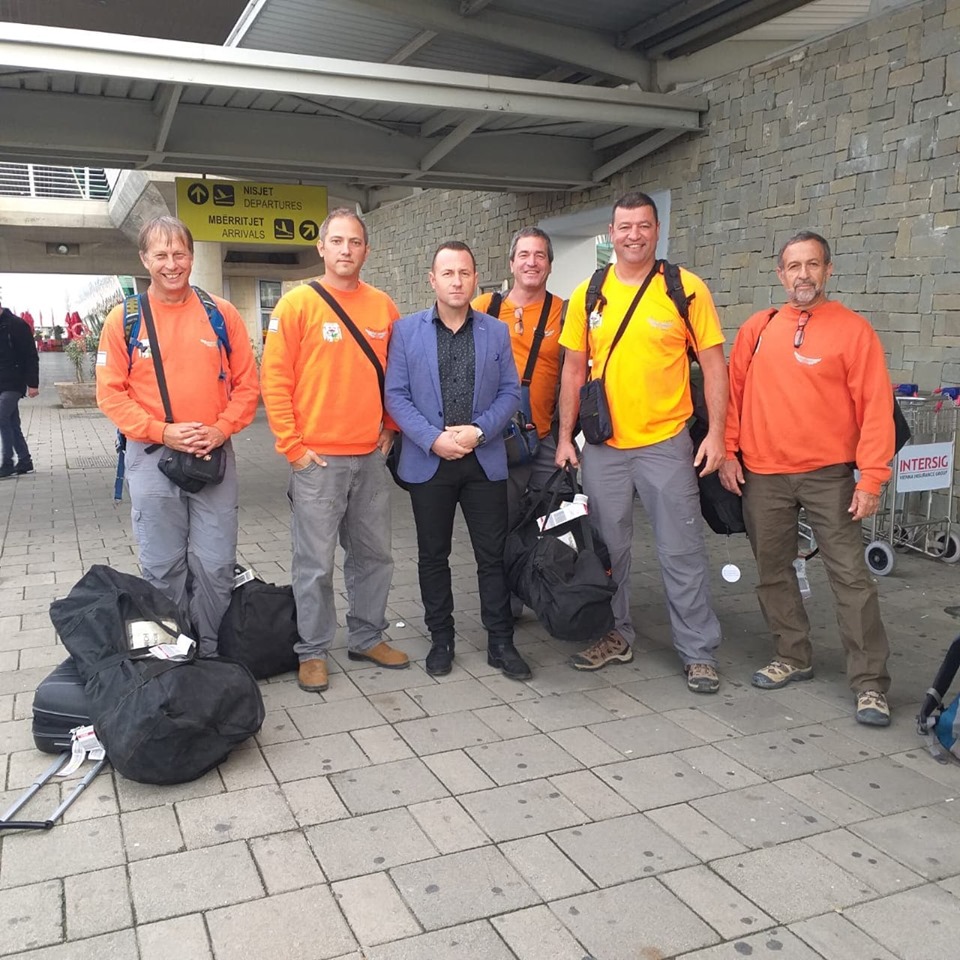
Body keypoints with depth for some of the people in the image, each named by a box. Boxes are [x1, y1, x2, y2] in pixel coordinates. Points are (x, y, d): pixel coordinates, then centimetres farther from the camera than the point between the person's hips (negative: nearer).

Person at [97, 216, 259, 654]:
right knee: (163, 567, 8)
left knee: (215, 565, 4)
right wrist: (162, 432, -14)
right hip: (151, 458, -1)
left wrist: (221, 429, -11)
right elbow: (110, 392, -3)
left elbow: (247, 383, 3)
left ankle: (209, 656, 21)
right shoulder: (124, 319, 0)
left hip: (215, 456, 1)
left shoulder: (222, 314, 3)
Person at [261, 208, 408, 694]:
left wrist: (390, 428, 10)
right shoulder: (297, 303, -5)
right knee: (315, 562, 3)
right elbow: (274, 378, -7)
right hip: (317, 458, -4)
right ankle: (313, 650, 18)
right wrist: (292, 445, -10)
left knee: (374, 554, 13)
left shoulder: (383, 307, 7)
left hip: (371, 457, 4)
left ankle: (367, 637, 29)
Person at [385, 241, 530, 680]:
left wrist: (478, 430, -13)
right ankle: (441, 639, 23)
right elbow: (396, 395, -3)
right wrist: (433, 438, -14)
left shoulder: (497, 332, 6)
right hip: (428, 461, 0)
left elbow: (510, 392, 3)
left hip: (485, 460, 1)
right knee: (433, 556, 9)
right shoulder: (406, 330, 2)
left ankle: (500, 642, 17)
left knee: (493, 556, 5)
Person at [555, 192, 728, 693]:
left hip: (666, 443, -3)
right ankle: (616, 636, 30)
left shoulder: (686, 288, -4)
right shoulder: (588, 294, 4)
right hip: (603, 445, 3)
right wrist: (565, 437, 5)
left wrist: (716, 433, -9)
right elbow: (573, 370, 8)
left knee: (681, 551, 3)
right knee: (607, 548, 13)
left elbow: (713, 364, -2)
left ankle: (699, 651, 16)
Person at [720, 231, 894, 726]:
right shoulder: (757, 328, 7)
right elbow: (733, 392, 10)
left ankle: (870, 684, 5)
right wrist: (727, 452, 2)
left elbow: (875, 407, -7)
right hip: (762, 475, 4)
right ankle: (792, 657, 29)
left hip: (829, 475, -3)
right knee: (772, 571, 12)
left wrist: (871, 479, -12)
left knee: (850, 576, -4)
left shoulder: (853, 330, -3)